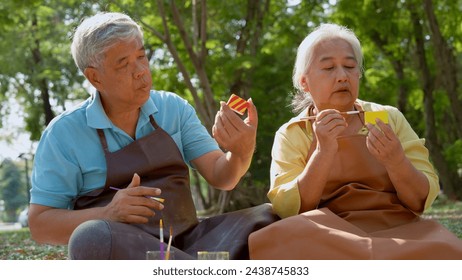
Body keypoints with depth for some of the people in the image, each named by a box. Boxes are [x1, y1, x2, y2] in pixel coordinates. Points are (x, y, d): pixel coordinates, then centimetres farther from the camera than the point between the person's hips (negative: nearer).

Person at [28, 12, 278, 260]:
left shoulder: (174, 108, 8)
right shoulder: (64, 133, -2)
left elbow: (220, 176, 3)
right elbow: (40, 225, -2)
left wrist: (242, 153, -22)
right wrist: (108, 214, -20)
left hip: (186, 240, 4)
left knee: (272, 218, -17)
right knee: (90, 238, -38)